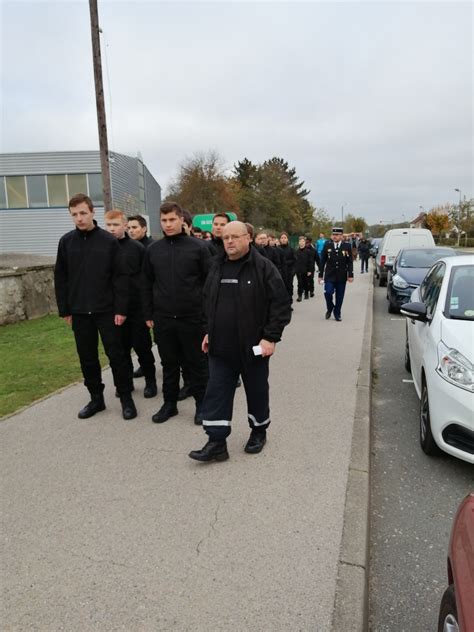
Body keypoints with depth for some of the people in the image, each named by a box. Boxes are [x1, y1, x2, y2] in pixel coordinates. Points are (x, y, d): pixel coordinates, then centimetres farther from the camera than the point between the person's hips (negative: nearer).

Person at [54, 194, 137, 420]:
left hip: (106, 310, -3)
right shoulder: (66, 241, 4)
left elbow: (120, 277, -6)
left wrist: (121, 308, -11)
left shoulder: (109, 240, -4)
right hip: (79, 312, 3)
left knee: (115, 354, 2)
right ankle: (96, 398, 25)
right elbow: (60, 278, 6)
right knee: (87, 357, 10)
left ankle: (126, 398, 15)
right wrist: (64, 310, 3)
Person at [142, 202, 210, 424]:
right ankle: (169, 403, 28)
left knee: (197, 363, 8)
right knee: (169, 363, 14)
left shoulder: (198, 247, -4)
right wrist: (148, 314, 7)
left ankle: (202, 404, 22)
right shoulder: (153, 249, 7)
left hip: (192, 317, -3)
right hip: (162, 318, 3)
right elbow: (146, 284, 11)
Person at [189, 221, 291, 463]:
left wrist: (271, 337, -16)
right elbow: (208, 303, 18)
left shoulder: (263, 267, -10)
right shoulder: (217, 267, 7)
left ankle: (259, 431, 35)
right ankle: (216, 443, 13)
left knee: (256, 391, 13)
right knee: (216, 393, 4)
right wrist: (210, 332, 14)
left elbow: (281, 304, -12)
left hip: (253, 346, -4)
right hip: (221, 346, 5)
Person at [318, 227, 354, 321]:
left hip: (341, 276, 0)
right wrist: (320, 275, 1)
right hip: (329, 275, 0)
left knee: (339, 296, 7)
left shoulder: (347, 246, 1)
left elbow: (350, 262, 0)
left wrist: (350, 275, -7)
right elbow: (322, 261, 4)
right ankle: (330, 308, 16)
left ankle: (337, 313, 25)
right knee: (328, 292, -13)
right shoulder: (327, 246, 2)